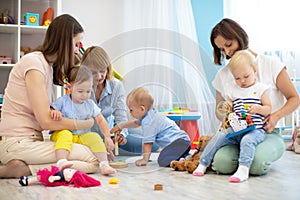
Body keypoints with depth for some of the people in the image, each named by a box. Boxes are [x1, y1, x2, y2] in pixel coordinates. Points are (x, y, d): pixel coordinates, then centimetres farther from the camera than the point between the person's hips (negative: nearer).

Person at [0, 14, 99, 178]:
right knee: (92, 160, -17)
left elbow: (50, 114, 9)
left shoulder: (49, 66, 17)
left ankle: (23, 168, -7)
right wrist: (84, 124, -4)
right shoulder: (33, 62, -12)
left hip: (31, 140, 10)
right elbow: (46, 121, -16)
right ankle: (23, 170, -15)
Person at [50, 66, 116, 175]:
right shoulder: (62, 101, -3)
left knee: (94, 137, -24)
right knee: (65, 134, -36)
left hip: (82, 137, 3)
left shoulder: (90, 104, 8)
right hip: (61, 133, -3)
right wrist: (54, 112, -31)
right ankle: (61, 162, -54)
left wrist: (107, 136, -1)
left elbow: (101, 120, 10)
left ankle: (104, 164, -26)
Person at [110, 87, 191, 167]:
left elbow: (148, 142, -12)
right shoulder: (150, 113, 16)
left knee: (163, 161, -25)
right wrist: (121, 125, 36)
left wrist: (145, 160, -4)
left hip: (179, 141, -11)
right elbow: (136, 122, 37)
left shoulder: (148, 122, -16)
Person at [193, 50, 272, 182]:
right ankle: (202, 164, -4)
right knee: (218, 138, -14)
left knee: (247, 140, -35)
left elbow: (268, 109, 2)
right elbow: (231, 110, 25)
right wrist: (227, 108, 1)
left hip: (255, 129, -4)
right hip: (235, 129, 5)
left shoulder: (261, 89, 5)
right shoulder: (233, 90, 18)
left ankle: (243, 170, -42)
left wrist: (258, 108, -19)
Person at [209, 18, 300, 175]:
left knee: (257, 163, -34)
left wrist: (276, 116, -16)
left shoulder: (271, 64, 2)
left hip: (268, 132, -2)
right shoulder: (222, 75, 11)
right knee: (222, 163, -30)